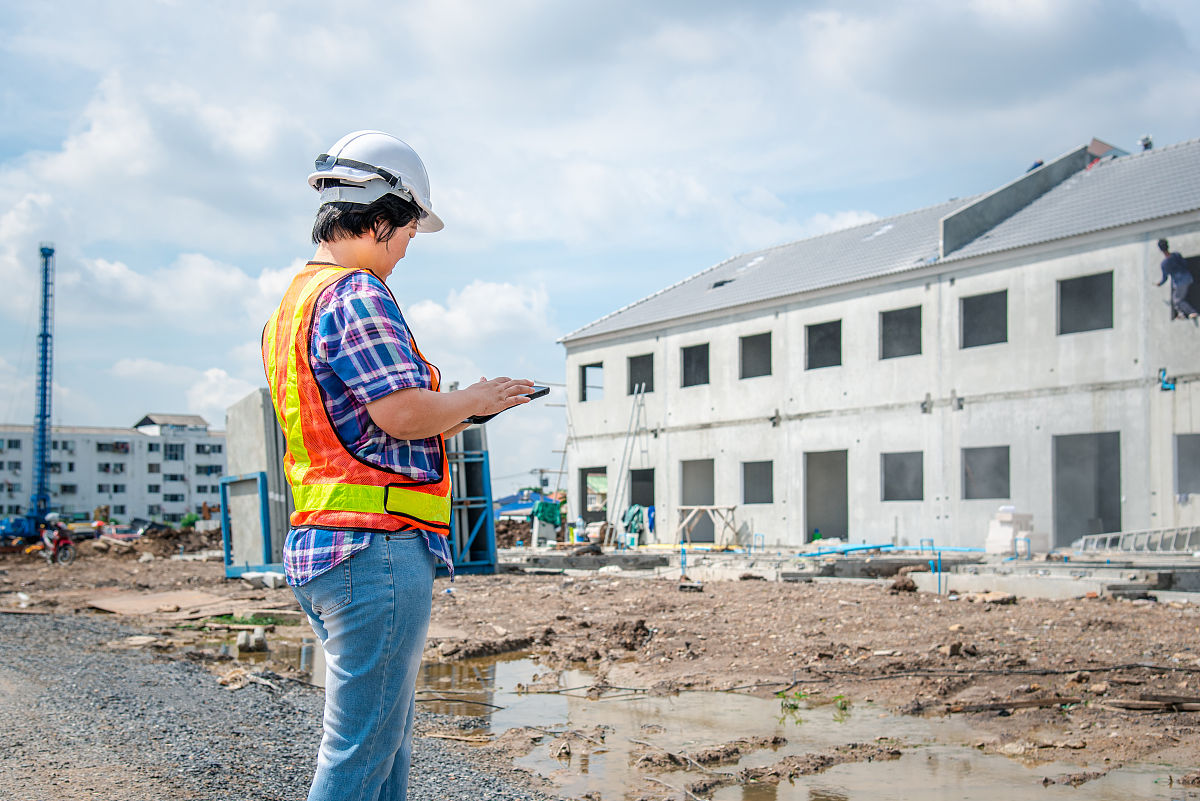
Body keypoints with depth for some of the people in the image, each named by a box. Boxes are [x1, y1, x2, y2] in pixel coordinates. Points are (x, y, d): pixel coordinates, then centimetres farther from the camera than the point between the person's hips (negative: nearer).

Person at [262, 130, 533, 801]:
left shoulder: (292, 304, 19)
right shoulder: (356, 294, -12)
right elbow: (403, 411, -21)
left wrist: (446, 417, 18)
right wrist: (475, 400, -3)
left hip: (316, 546, 11)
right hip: (376, 545, -10)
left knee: (387, 737, 18)